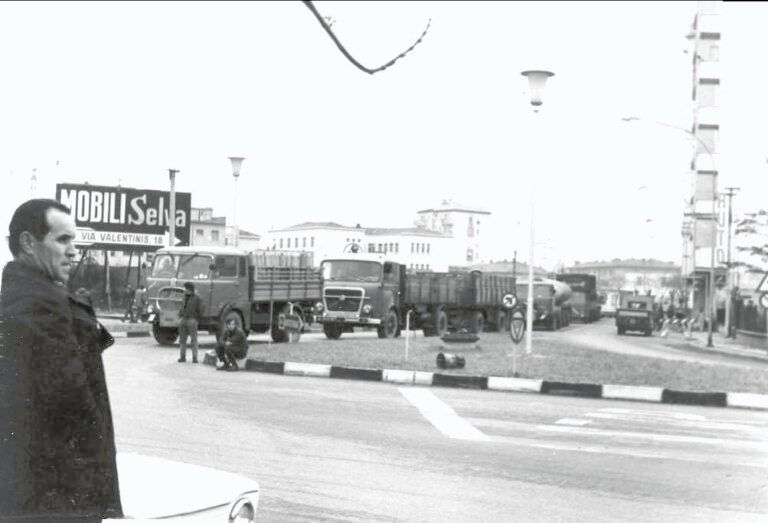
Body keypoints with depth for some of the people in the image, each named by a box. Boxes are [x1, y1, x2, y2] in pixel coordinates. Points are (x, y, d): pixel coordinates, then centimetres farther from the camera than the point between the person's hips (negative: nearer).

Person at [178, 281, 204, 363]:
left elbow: (200, 310, -5)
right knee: (182, 339, 6)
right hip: (183, 319, 6)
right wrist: (180, 317, 9)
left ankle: (195, 358, -1)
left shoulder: (197, 297, -5)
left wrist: (196, 320, -8)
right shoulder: (185, 297, 14)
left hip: (191, 320, -6)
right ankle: (182, 357, 12)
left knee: (193, 340, -3)